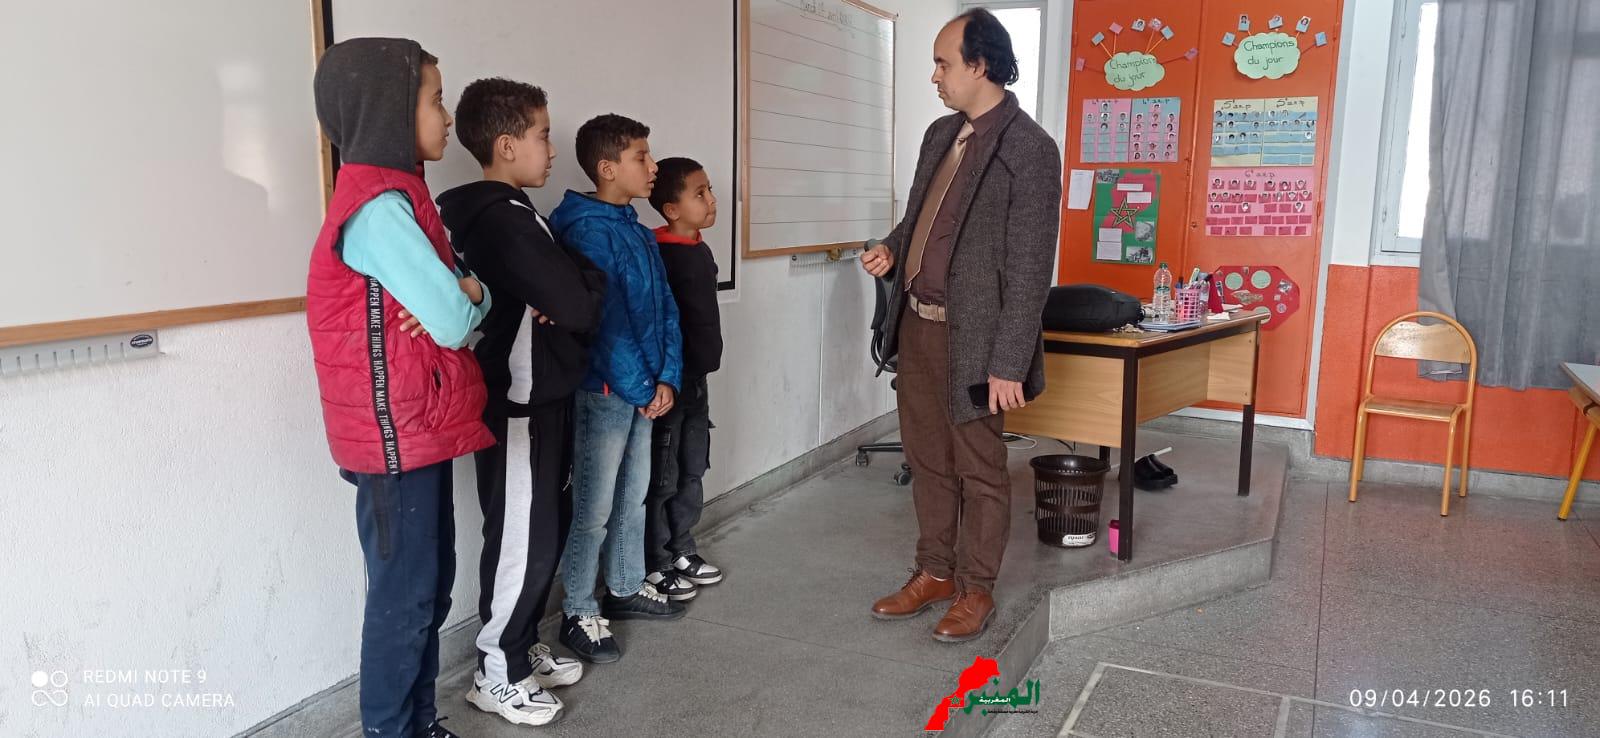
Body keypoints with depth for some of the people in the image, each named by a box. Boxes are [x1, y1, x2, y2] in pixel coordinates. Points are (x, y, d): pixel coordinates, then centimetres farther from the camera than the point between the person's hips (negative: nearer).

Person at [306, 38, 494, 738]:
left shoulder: (395, 195, 13)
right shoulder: (378, 206, -19)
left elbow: (453, 292, 14)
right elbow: (453, 321, -23)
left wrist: (466, 292, -8)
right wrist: (472, 298, -2)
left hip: (419, 427, 9)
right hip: (395, 434, -9)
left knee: (433, 581, 16)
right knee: (404, 593, 2)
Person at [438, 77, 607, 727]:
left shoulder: (506, 213, 14)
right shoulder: (501, 217, -19)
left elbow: (562, 284, 13)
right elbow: (580, 304, -25)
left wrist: (570, 287, -9)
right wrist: (590, 281, -4)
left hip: (539, 396, 10)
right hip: (518, 404, -10)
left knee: (548, 528, 17)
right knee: (522, 539, 1)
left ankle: (522, 649, 31)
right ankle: (497, 673, 16)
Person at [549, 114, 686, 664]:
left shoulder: (639, 232, 12)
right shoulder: (588, 231, -16)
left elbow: (665, 308, 11)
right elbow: (603, 320, -21)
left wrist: (667, 377, 1)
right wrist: (639, 388, -15)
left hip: (645, 390, 9)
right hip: (604, 390, -8)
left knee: (634, 495, 18)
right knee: (594, 507, 1)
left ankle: (626, 588, 34)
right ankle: (579, 614, 14)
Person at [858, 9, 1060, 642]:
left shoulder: (1029, 149, -12)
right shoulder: (940, 134, 12)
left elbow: (1029, 267, -15)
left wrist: (1009, 364, -18)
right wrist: (893, 250, 2)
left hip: (971, 336, -7)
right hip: (916, 326, 8)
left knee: (979, 469, 7)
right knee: (927, 460, 17)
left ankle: (976, 590, 23)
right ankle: (934, 573, 32)